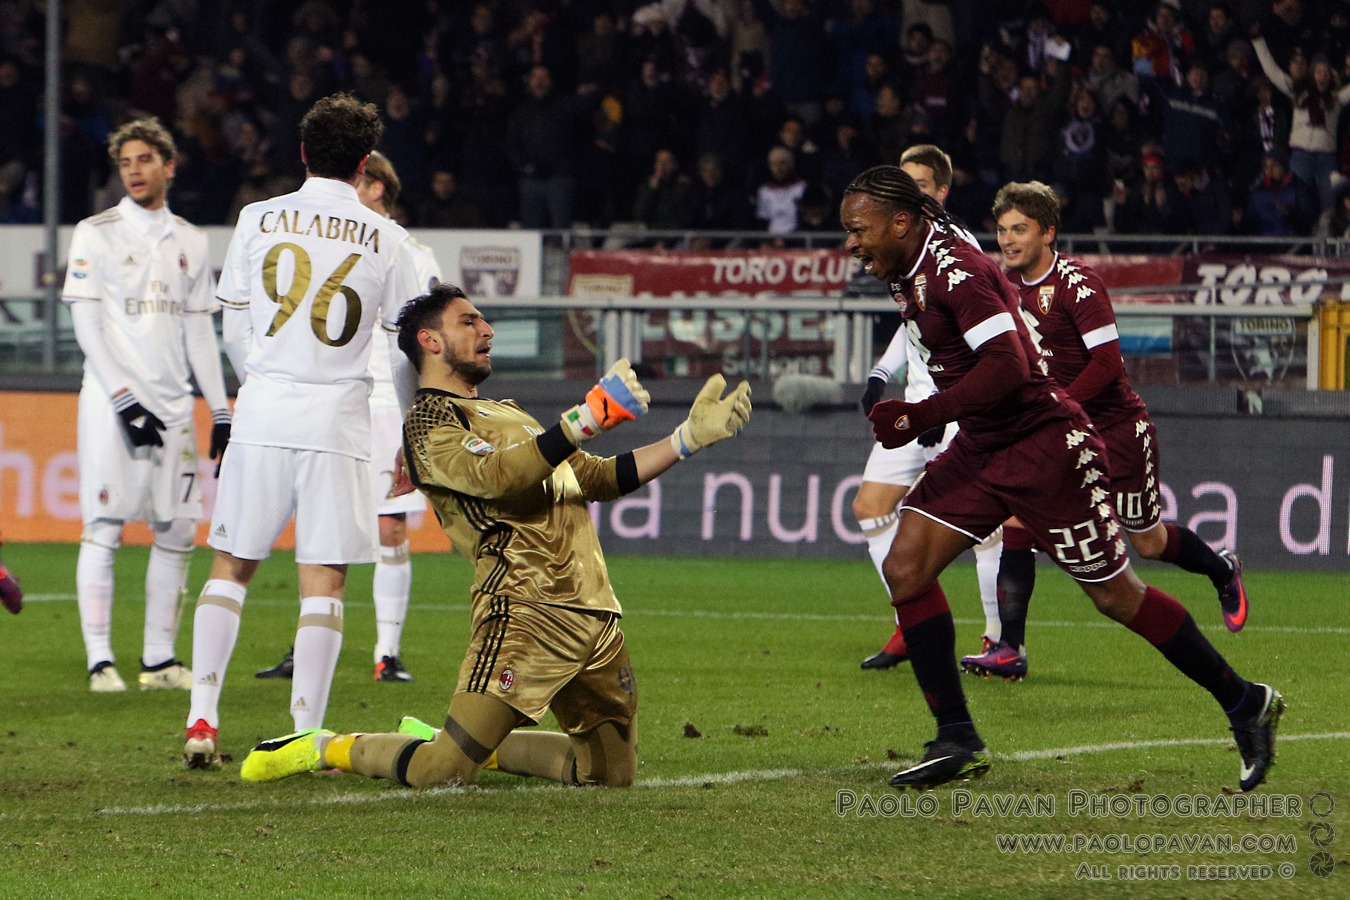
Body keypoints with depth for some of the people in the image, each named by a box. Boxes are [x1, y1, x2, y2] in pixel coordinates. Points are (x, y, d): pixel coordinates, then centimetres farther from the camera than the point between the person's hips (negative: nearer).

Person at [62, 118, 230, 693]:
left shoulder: (189, 242, 13)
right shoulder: (96, 234, -1)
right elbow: (88, 324, -7)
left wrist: (220, 410, 10)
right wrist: (125, 399, -15)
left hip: (173, 405, 5)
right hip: (111, 401, -5)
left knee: (177, 529, 3)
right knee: (104, 527, -7)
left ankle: (159, 660, 9)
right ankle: (100, 660, -5)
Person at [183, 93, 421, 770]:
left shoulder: (258, 220, 4)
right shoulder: (386, 239, 1)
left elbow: (235, 327, 8)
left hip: (262, 410, 1)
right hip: (338, 421, -1)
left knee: (231, 563, 10)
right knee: (323, 578, 1)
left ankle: (202, 719, 3)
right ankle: (307, 733, -3)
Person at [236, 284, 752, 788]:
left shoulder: (508, 415, 29)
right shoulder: (429, 421, 0)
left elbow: (599, 478, 28)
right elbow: (499, 476, -19)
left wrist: (690, 437, 19)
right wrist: (589, 418, -22)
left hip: (594, 613, 9)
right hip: (527, 611, -9)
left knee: (612, 771, 9)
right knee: (442, 773, -18)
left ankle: (474, 745, 23)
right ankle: (325, 750, 7)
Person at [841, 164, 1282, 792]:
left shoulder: (953, 268, -22)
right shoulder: (907, 274, 7)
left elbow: (1007, 364, -30)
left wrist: (921, 417, -29)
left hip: (1044, 446, -9)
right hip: (980, 449, 9)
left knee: (1116, 596, 0)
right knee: (904, 568, -6)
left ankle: (1245, 704, 17)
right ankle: (958, 743, -2)